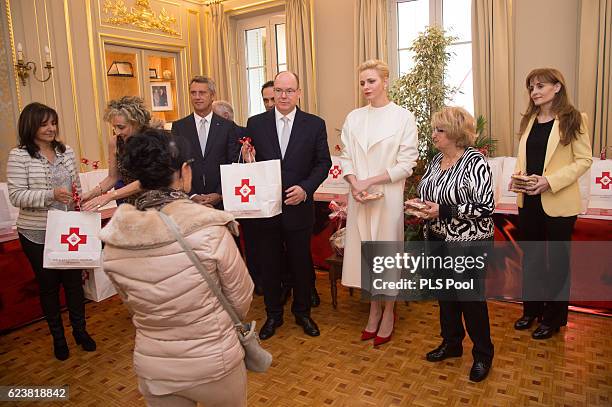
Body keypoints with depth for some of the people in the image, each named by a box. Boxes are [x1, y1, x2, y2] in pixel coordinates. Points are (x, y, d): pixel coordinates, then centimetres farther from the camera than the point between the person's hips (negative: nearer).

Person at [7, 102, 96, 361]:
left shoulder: (66, 152, 4)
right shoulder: (19, 156, -8)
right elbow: (16, 196, -13)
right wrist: (51, 195, -26)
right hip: (37, 234, -3)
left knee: (74, 280, 11)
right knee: (48, 284, 11)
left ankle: (80, 330, 30)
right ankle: (57, 336, 29)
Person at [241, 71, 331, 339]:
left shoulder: (315, 124, -1)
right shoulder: (255, 123, 1)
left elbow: (323, 162, -1)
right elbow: (248, 161, 4)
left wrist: (305, 188, -15)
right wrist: (247, 161, -20)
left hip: (298, 206, 0)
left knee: (301, 264, 14)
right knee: (269, 265, 14)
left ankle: (302, 312, 36)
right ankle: (273, 315, 34)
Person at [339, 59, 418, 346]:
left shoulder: (403, 117, -4)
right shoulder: (354, 117, 8)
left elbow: (407, 163, -8)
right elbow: (346, 157, 7)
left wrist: (369, 182, -14)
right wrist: (355, 184, -12)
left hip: (388, 195, -3)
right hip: (359, 197, 4)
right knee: (365, 251, 9)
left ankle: (388, 314, 24)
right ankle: (374, 310, 28)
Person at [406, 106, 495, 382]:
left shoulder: (475, 162, -17)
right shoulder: (436, 160, 6)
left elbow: (485, 207, -20)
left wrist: (443, 210, -24)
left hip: (468, 243, -7)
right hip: (439, 239, 7)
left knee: (470, 297, 5)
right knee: (445, 293, 18)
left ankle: (483, 355, 26)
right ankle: (451, 343, 37)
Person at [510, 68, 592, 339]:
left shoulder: (573, 120, -8)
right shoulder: (529, 120, 10)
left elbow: (584, 160, -10)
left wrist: (550, 180, -21)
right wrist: (518, 176, -5)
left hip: (558, 203, -5)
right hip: (529, 201, 6)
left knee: (557, 260, 9)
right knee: (530, 256, 16)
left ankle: (553, 318, 25)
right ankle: (531, 309, 33)